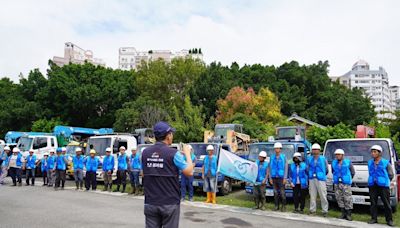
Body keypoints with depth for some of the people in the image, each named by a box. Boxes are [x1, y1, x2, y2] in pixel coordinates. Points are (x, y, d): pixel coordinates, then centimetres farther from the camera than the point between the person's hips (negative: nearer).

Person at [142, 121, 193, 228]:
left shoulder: (145, 152, 1)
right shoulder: (173, 153, -14)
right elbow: (189, 172, -9)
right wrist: (187, 154, 6)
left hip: (150, 203, 4)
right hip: (170, 203, -4)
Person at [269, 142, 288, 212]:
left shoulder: (283, 157, 0)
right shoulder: (272, 157, 8)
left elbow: (286, 168, -2)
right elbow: (270, 168, 9)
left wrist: (285, 178, -8)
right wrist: (270, 178, 4)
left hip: (281, 177, -3)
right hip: (274, 178, 3)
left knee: (282, 192, -3)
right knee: (275, 192, 7)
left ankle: (284, 206, 7)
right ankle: (276, 206, 15)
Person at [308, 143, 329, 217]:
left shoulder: (323, 159, -1)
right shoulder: (309, 159, 8)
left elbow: (326, 169, 8)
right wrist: (310, 175, 12)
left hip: (321, 180, -3)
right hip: (312, 179, 3)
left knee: (323, 196, -2)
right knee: (312, 195, 7)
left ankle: (325, 211, 8)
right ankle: (312, 210, 16)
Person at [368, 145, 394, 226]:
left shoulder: (386, 163, -2)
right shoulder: (370, 163, 10)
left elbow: (391, 175, 5)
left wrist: (385, 181, 8)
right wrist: (373, 180, 14)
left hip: (383, 186, -3)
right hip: (372, 185, 4)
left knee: (386, 204, 0)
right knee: (373, 203, 6)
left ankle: (389, 220, 10)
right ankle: (374, 218, 14)